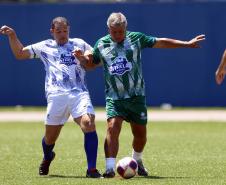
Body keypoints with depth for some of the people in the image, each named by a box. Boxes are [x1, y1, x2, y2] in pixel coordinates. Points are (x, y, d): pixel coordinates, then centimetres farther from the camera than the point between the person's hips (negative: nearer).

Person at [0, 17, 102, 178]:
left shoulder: (79, 44, 19)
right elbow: (20, 53, 21)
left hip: (79, 93, 0)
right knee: (50, 137, 5)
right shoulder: (44, 47, 19)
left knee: (89, 124, -25)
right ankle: (47, 158, 42)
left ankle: (92, 169, -20)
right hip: (56, 95, 0)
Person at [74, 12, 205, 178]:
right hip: (114, 97, -1)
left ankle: (137, 160, 38)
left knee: (140, 134, 8)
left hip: (136, 96, 1)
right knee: (113, 127, -22)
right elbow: (91, 64, 17)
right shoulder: (101, 45, 2)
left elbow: (161, 43, 7)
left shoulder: (136, 38, -1)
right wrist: (81, 58, -5)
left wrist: (187, 44, 8)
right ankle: (110, 168, -23)